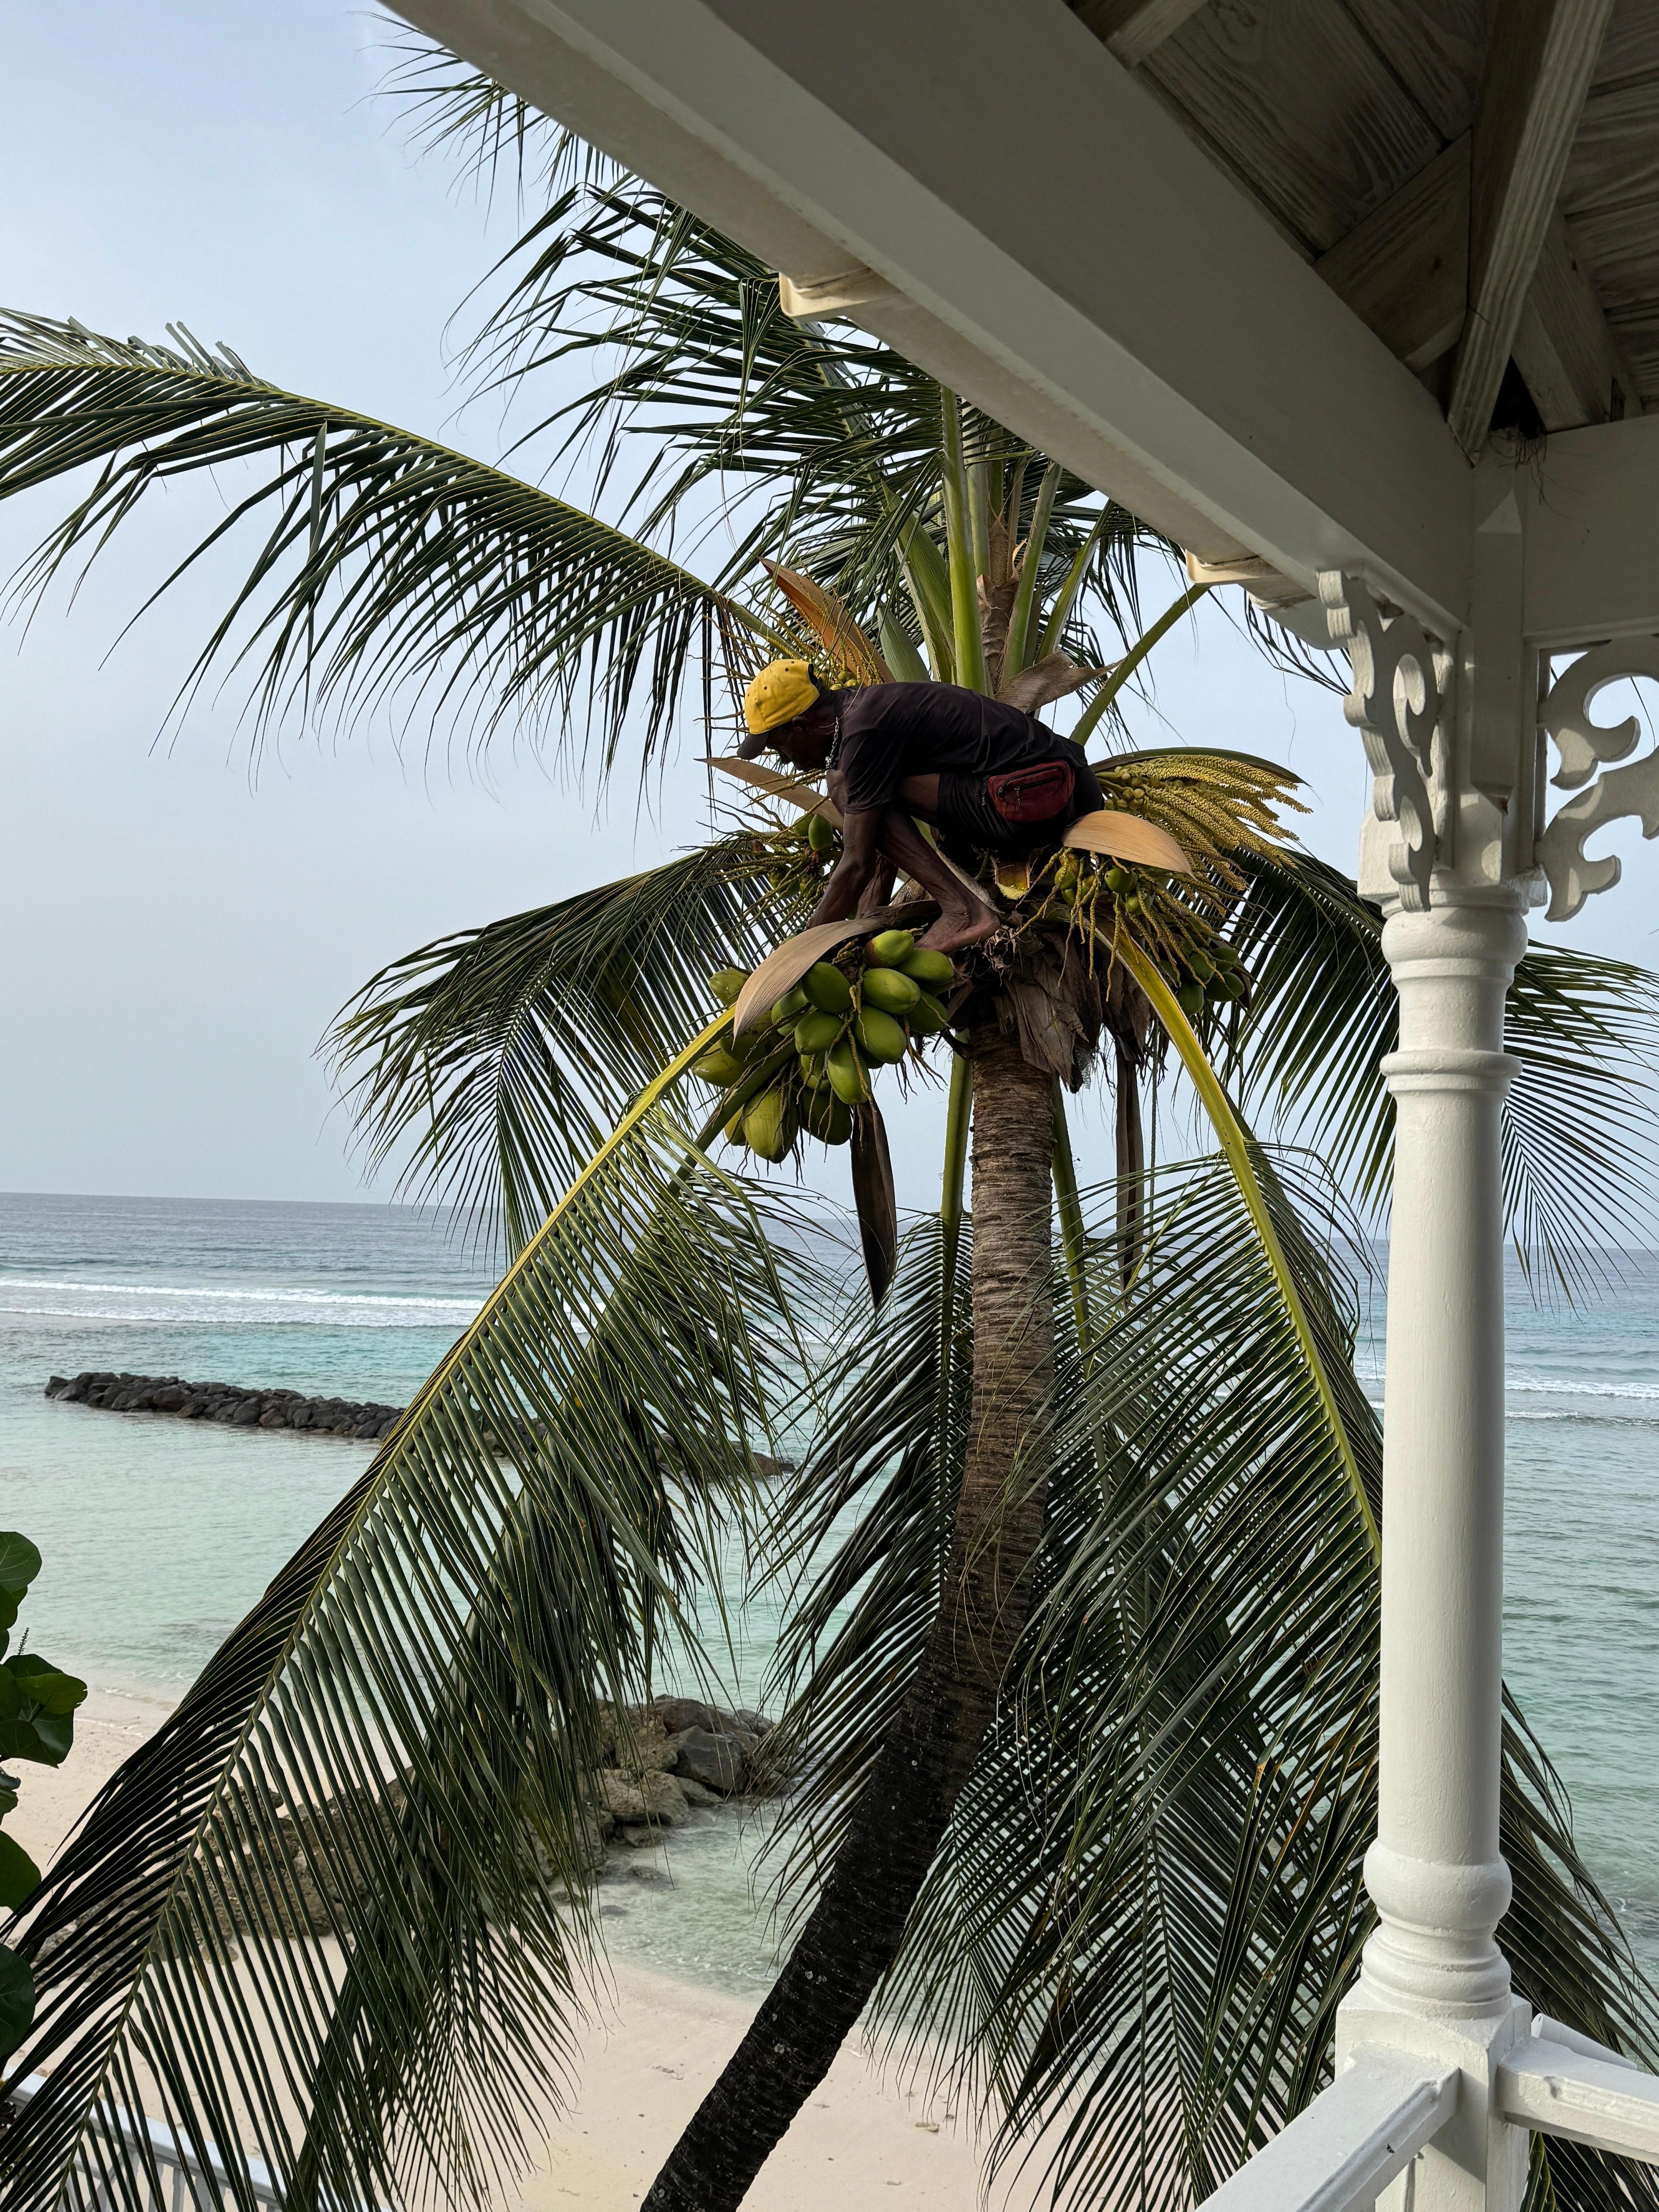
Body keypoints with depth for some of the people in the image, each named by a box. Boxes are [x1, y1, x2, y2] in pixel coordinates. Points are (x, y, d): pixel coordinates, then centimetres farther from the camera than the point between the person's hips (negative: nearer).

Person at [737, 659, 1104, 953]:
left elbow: (857, 866, -14)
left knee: (847, 789, -11)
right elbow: (882, 852, 21)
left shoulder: (864, 732, -14)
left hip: (1033, 799, -10)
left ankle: (962, 910, -14)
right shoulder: (863, 706, 17)